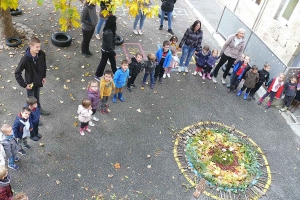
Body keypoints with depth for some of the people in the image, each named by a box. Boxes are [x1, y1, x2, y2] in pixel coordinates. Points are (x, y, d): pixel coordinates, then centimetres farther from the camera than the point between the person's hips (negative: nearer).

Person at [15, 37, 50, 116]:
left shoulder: (42, 54, -16)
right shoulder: (25, 59, -30)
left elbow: (44, 65, 5)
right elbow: (17, 73, -22)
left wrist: (44, 76, 6)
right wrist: (24, 85, -20)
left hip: (39, 81, 4)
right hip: (30, 83, -4)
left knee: (37, 96, 28)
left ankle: (39, 109, 51)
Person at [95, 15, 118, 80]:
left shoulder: (107, 28, -6)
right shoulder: (109, 33, -35)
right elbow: (109, 45, -29)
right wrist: (114, 53, -17)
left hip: (106, 49, 9)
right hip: (106, 51, -9)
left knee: (113, 61, 24)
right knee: (103, 63, 11)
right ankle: (97, 75, 30)